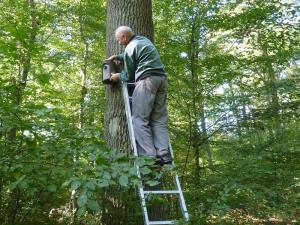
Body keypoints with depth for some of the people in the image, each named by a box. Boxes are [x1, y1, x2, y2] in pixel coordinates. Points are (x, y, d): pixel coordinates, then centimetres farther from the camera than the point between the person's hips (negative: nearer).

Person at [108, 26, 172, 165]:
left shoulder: (130, 47, 0)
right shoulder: (144, 40, 25)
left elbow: (129, 76, 5)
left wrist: (118, 76, 23)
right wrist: (118, 57, 43)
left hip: (147, 79, -8)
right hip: (161, 78, 8)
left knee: (140, 119, -6)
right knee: (159, 120, 3)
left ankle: (149, 156, -16)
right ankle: (164, 155, -8)